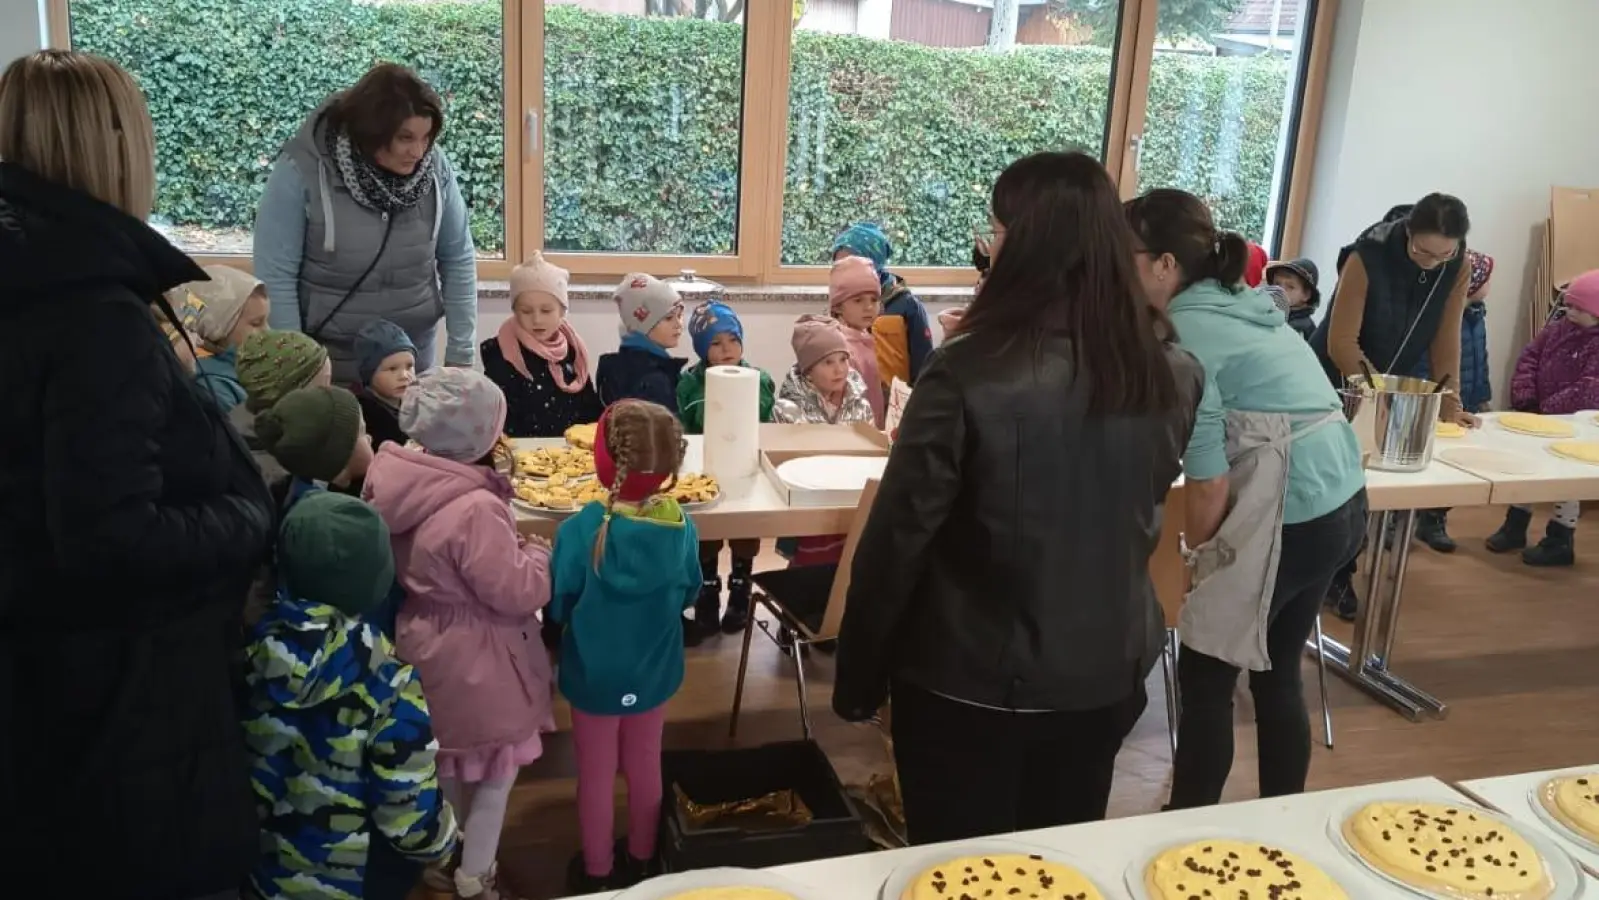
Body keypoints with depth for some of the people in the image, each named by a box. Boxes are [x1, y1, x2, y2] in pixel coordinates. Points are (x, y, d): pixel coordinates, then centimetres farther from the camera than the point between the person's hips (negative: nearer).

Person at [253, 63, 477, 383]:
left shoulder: (434, 166, -8)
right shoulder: (302, 170, -17)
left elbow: (458, 260, 0)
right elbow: (275, 276, -13)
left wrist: (460, 355, -2)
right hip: (328, 361, -3)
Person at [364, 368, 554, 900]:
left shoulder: (405, 484, -8)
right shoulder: (476, 509, -33)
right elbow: (517, 591, -24)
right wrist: (538, 553, -6)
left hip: (427, 648, 9)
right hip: (472, 665, -9)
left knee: (448, 764, 29)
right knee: (495, 772, 13)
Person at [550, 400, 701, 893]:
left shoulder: (580, 530, -27)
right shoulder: (682, 527, -17)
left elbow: (556, 608, -15)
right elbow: (689, 596, -1)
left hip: (594, 676, -2)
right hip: (652, 672, 3)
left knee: (596, 775, 17)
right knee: (645, 766, 22)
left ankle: (597, 871, 36)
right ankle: (641, 859, 42)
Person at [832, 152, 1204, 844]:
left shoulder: (969, 374, -22)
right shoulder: (1173, 376, -6)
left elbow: (897, 540, -15)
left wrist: (857, 677, -3)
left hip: (969, 683, -4)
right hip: (1106, 675, 5)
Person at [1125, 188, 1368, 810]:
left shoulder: (1187, 330, -14)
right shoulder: (1238, 302, 11)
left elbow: (1209, 480, -17)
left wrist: (1197, 551, 0)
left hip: (1288, 516, -9)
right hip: (1340, 502, 9)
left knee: (1204, 678, 5)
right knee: (1276, 673, 18)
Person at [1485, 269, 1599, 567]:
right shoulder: (1557, 328, 5)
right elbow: (1528, 358, 3)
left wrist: (1548, 408, -29)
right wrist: (1524, 398, -10)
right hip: (1540, 418, 7)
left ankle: (1561, 540, 15)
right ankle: (1515, 526, 31)